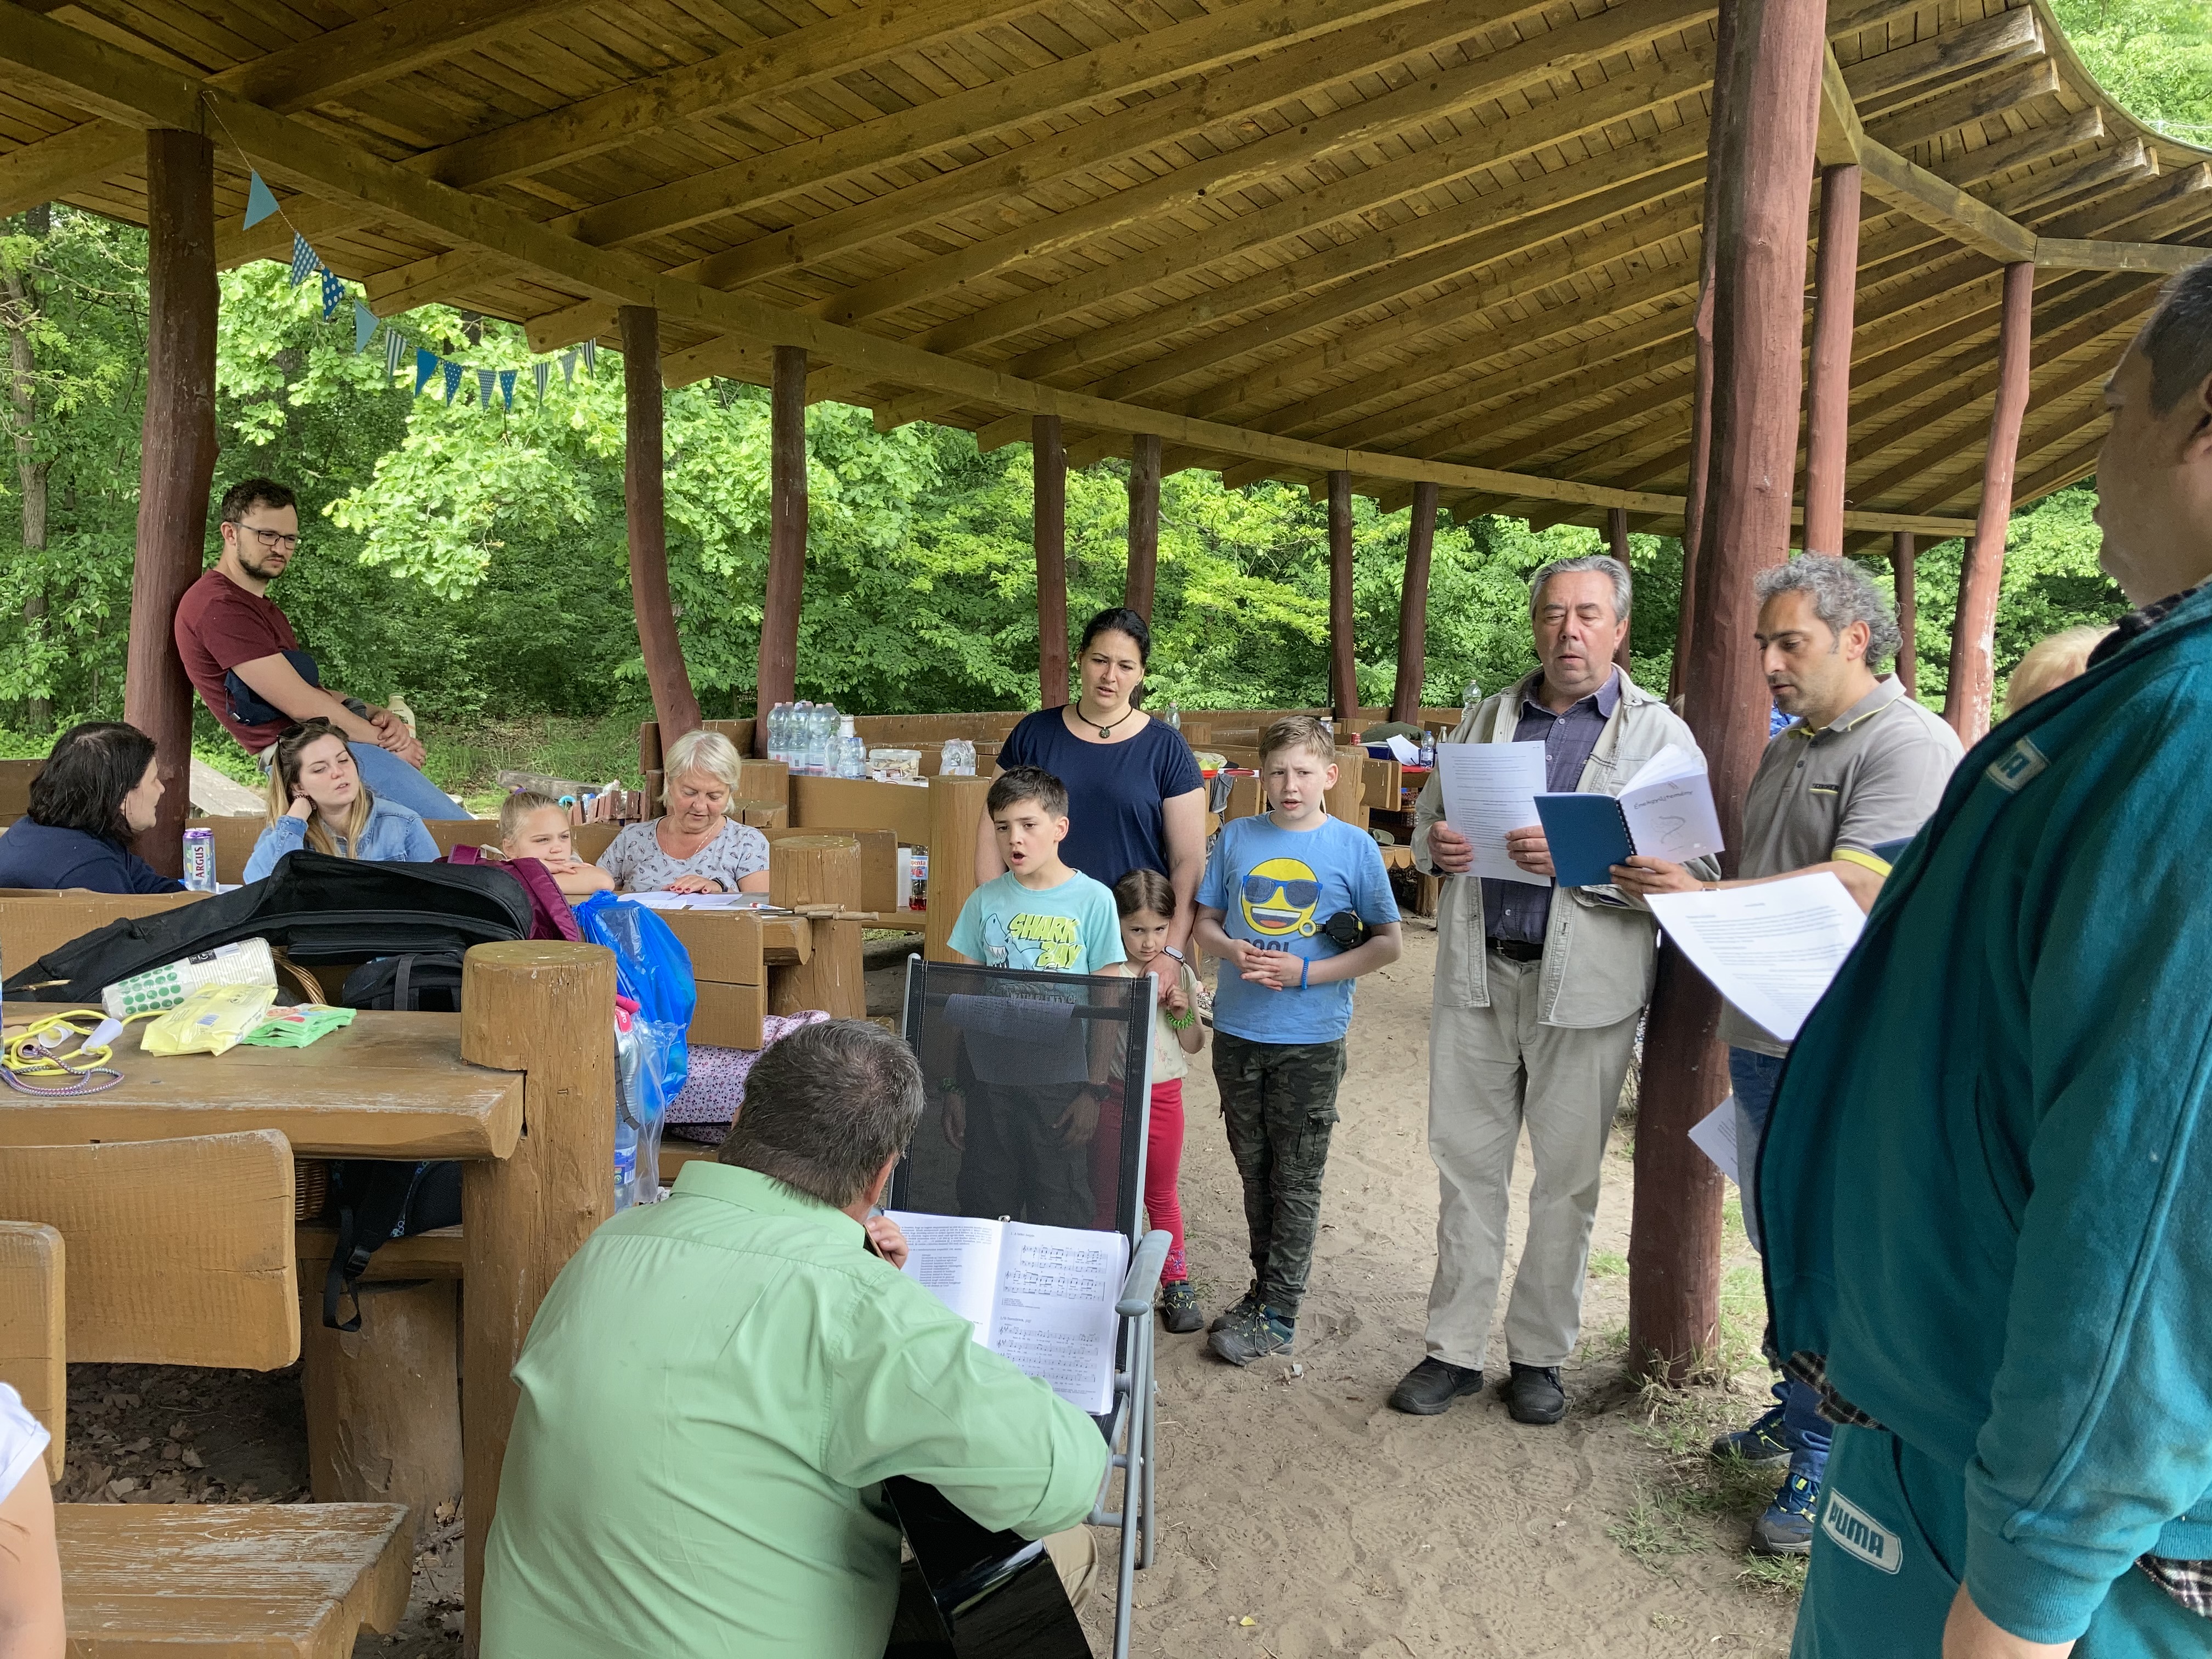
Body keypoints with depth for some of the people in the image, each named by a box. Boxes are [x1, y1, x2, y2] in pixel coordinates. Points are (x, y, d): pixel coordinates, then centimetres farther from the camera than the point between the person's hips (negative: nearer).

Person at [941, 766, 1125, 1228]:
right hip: (988, 1082, 3)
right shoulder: (985, 902, 3)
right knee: (985, 1214, 11)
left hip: (1061, 1085, -2)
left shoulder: (1093, 901, -5)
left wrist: (1094, 1090, -6)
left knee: (1061, 1221, 5)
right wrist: (953, 1087, 6)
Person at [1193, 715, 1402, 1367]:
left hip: (1311, 1039, -3)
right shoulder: (1236, 838, 3)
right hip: (1238, 1032, 3)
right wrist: (1233, 952, -14)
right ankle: (1266, 1284, 33)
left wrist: (1306, 973, -15)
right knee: (1254, 1169, 16)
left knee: (1296, 1180, 5)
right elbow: (1203, 923, 9)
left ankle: (1277, 1316, 14)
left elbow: (1387, 944, -4)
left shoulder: (1354, 847, -6)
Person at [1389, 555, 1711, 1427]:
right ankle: (1454, 1349, 22)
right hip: (1477, 972, 3)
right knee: (1465, 1163, 9)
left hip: (1583, 987, -3)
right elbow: (1428, 814, 19)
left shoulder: (1659, 733, -1)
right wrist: (1435, 844, -5)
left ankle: (1539, 1355, 25)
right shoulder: (1487, 717, 12)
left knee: (1567, 1177, 8)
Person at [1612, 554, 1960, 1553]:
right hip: (1762, 1039, 9)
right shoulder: (1787, 749, 16)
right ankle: (1800, 1410, 36)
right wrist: (1664, 879, 6)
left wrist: (1701, 898, -27)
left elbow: (1855, 891, -25)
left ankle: (1826, 1469, 14)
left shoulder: (1911, 747, -13)